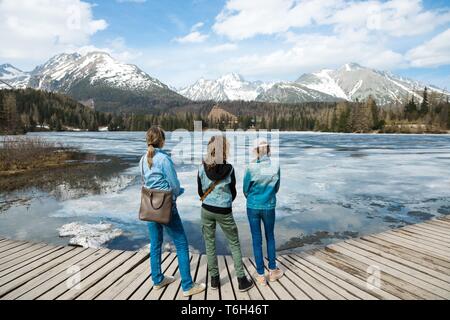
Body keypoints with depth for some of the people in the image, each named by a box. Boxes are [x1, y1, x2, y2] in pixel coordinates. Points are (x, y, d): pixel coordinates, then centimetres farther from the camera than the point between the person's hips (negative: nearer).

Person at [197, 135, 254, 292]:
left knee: (210, 244, 14)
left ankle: (214, 279, 23)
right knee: (234, 244, 12)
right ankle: (241, 280, 16)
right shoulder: (229, 169, -12)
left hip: (206, 210, 2)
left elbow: (200, 192, 2)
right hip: (224, 212, -2)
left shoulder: (202, 168, -7)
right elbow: (233, 192, -1)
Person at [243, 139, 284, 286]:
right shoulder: (276, 167, -8)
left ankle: (261, 275, 20)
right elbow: (276, 188, 3)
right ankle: (272, 271, 31)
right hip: (269, 207, 2)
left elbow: (245, 190, -4)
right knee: (270, 237, 20)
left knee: (257, 239, 10)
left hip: (253, 207, -1)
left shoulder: (251, 167, -14)